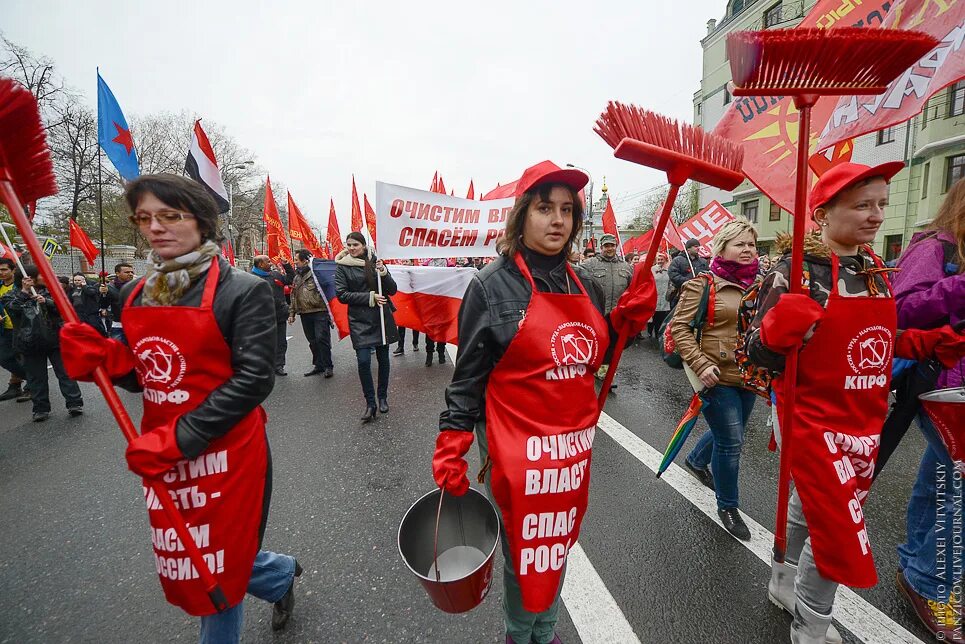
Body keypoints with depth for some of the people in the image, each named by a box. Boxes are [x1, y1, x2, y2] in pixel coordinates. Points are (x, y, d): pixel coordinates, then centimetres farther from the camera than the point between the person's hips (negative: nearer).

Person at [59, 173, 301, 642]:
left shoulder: (243, 290, -14)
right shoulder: (134, 293, 7)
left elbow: (253, 379, -19)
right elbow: (144, 374, 13)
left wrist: (178, 438, -22)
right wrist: (100, 358, -6)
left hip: (226, 453, -7)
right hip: (160, 453, 7)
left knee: (219, 568, 12)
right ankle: (280, 575, 51)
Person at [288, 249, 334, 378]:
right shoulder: (296, 277, 18)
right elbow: (293, 297, 24)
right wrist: (291, 313, 20)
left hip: (320, 312, -7)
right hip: (305, 314, 7)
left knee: (321, 338, -9)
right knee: (312, 341, 11)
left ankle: (328, 366, 2)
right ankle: (318, 365, 21)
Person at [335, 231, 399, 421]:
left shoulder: (375, 262, 5)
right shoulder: (342, 266, 1)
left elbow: (392, 290, 4)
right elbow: (341, 295, -6)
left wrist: (383, 272, -14)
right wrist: (370, 297, -13)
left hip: (382, 317, 2)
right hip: (359, 320, -2)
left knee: (383, 358, 9)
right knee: (363, 361, -10)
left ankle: (382, 397, 27)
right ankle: (370, 403, 6)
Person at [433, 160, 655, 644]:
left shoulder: (584, 284, 5)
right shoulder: (491, 285, -11)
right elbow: (468, 377, -9)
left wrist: (628, 318, 0)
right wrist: (451, 447, -12)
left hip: (575, 442, 6)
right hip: (518, 449, -5)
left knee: (559, 546, 22)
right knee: (524, 553, 13)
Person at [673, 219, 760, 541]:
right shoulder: (704, 285, -9)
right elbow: (679, 327, -13)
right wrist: (700, 364, -21)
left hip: (749, 378, 7)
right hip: (717, 378, -6)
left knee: (730, 435, 21)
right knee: (731, 442, -1)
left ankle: (697, 460, 52)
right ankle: (727, 506, 21)